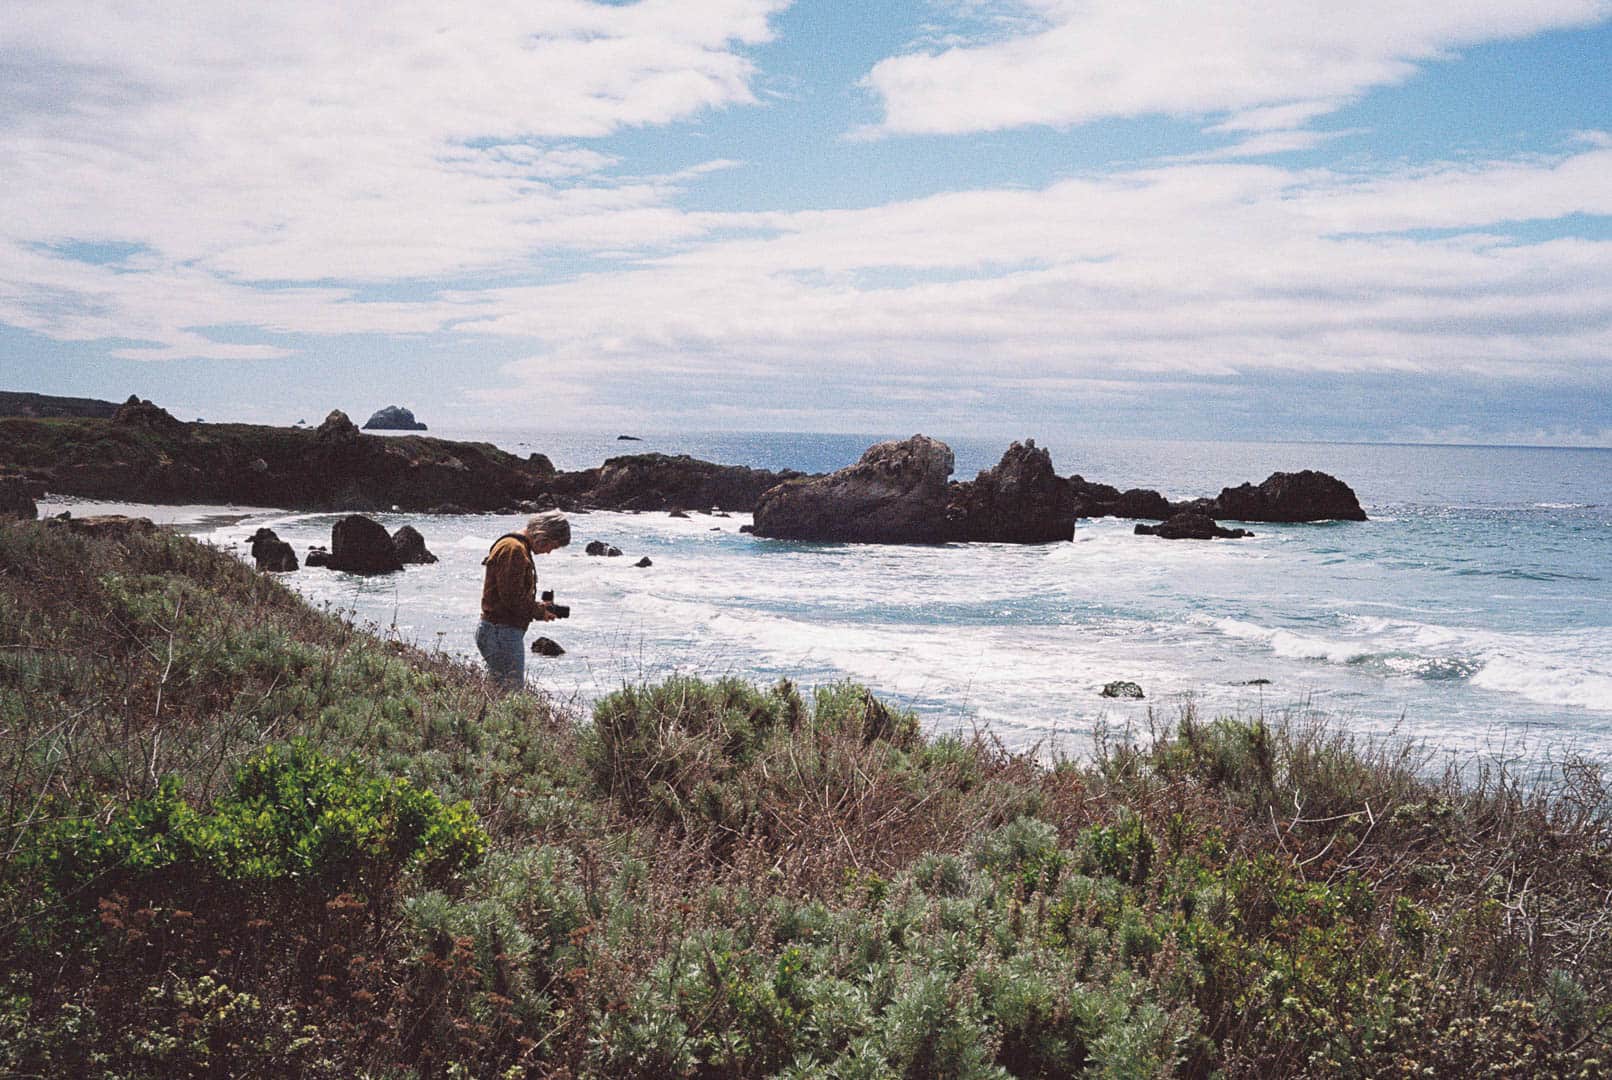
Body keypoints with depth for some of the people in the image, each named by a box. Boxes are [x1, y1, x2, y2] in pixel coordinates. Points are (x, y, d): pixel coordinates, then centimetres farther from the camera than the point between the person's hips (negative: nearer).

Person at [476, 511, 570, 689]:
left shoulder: (519, 547, 18)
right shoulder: (514, 549, -16)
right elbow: (512, 598, -21)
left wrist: (538, 605, 11)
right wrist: (539, 612, -8)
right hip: (502, 633, -11)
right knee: (512, 690, -10)